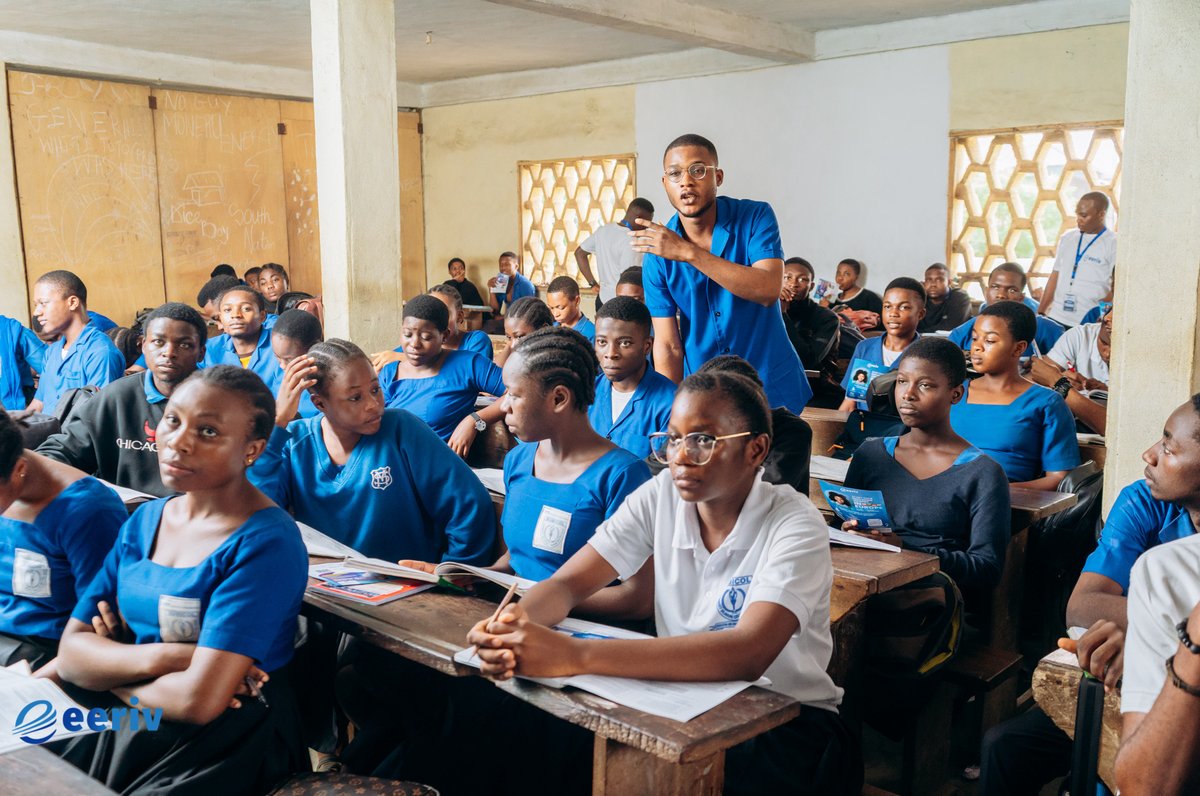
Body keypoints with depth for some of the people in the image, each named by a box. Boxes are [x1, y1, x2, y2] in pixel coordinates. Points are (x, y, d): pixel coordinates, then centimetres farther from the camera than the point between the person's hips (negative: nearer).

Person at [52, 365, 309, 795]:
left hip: (222, 754, -6)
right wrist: (163, 657, -17)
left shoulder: (265, 544, -18)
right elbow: (69, 653, 1)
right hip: (120, 729, 6)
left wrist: (114, 669, -6)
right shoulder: (144, 521, 5)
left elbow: (198, 700, -24)